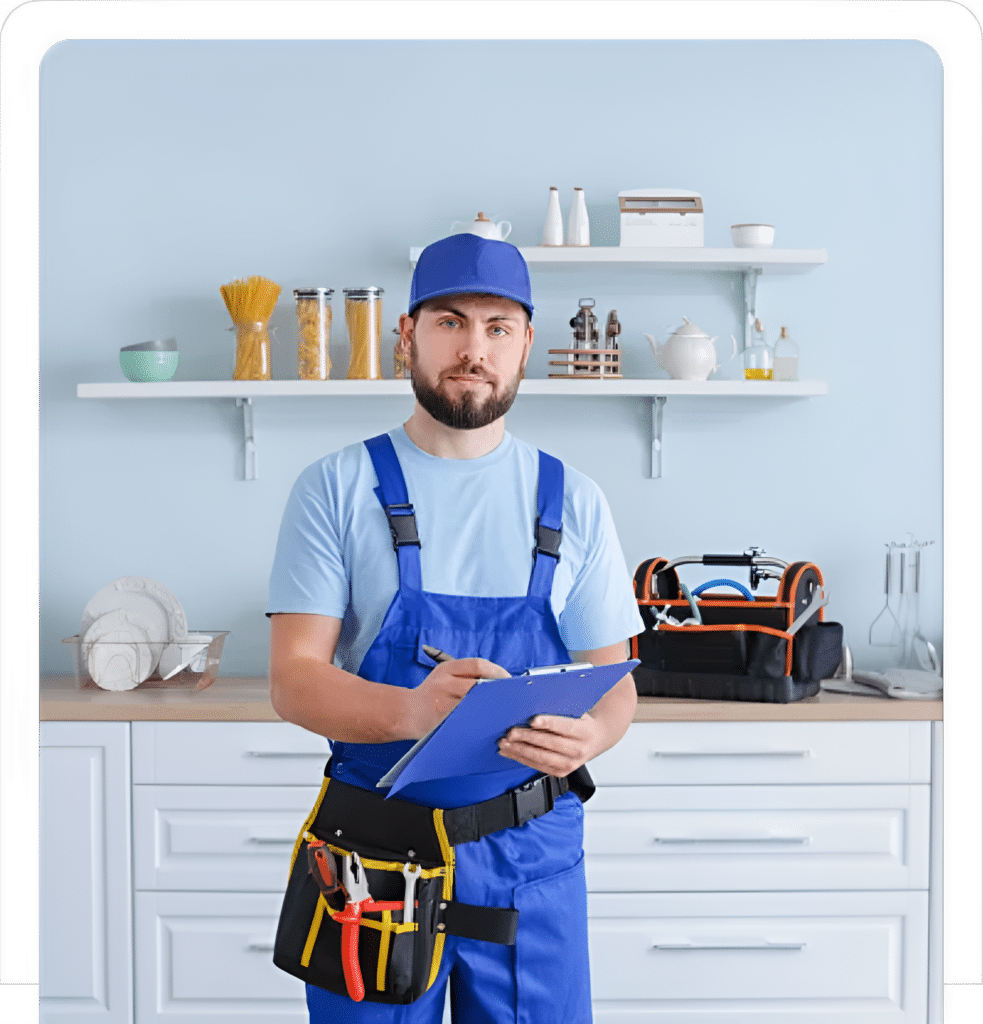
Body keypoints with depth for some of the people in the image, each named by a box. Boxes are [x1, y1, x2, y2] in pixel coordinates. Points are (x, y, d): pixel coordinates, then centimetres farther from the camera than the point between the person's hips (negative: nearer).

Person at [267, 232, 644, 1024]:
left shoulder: (573, 501, 4)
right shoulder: (336, 489, -2)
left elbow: (614, 683, 5)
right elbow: (294, 681, -8)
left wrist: (587, 736, -20)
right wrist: (410, 710, -29)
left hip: (533, 852, 2)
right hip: (375, 846, -1)